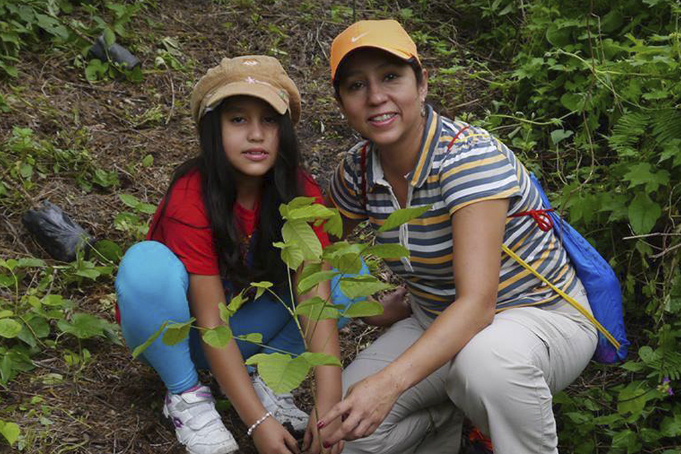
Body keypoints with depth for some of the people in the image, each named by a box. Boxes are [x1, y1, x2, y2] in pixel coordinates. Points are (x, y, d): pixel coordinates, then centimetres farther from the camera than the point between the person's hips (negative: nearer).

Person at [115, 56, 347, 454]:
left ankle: (262, 375, -7)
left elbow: (318, 302, -25)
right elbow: (211, 322, -28)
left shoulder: (302, 193, -17)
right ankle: (186, 394, -14)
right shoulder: (191, 197, -27)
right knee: (147, 264, -35)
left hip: (249, 325, 3)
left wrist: (329, 406, -36)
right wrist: (258, 421, -34)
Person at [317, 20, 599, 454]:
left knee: (484, 359, -40)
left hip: (542, 317, -6)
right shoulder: (358, 170, -8)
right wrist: (380, 308, -2)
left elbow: (477, 302, -38)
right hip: (439, 324, 6)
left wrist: (390, 382, -50)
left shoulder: (472, 157, -28)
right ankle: (452, 410, 14)